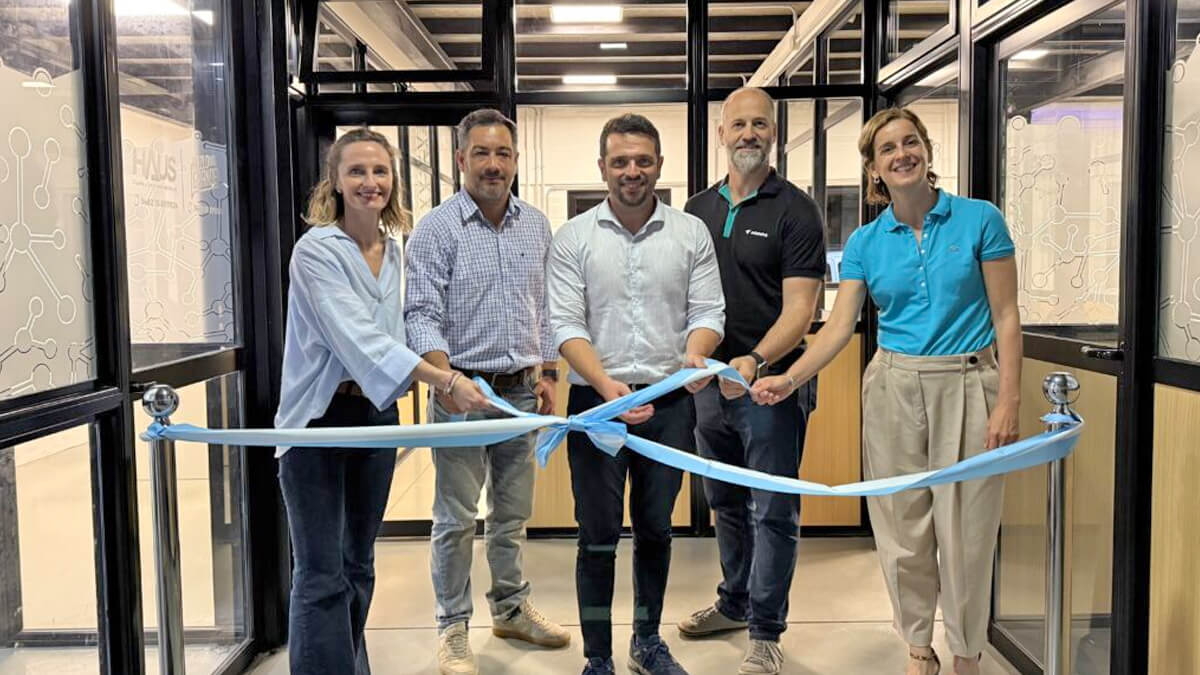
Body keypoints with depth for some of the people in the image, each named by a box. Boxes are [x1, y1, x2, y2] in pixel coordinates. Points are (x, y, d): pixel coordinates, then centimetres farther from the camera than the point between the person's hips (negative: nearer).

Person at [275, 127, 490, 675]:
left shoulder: (396, 251, 7)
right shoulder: (317, 250, -14)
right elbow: (359, 339, -25)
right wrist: (445, 380, -34)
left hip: (377, 413, 7)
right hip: (320, 419, -6)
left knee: (359, 564, 17)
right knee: (321, 576, -4)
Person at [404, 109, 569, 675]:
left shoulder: (536, 226, 8)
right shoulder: (436, 229, -7)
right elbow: (421, 314, -13)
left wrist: (548, 375, 10)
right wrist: (447, 379, -25)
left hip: (521, 391, 5)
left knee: (513, 512, 16)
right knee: (457, 518, 3)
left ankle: (511, 607, 33)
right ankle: (453, 627, 18)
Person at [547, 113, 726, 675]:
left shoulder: (691, 233, 4)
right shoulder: (574, 238, -1)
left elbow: (708, 311, 2)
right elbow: (566, 325, -8)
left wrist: (693, 354, -20)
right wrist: (606, 384, -22)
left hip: (669, 402, 2)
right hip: (597, 401, -2)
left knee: (655, 528, 16)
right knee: (598, 536, 5)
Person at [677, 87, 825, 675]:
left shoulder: (794, 210, -6)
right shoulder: (697, 210, 10)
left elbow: (799, 308, -13)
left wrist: (756, 361, -27)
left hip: (769, 383, -5)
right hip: (708, 381, 6)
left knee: (772, 511, 3)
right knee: (725, 503, 19)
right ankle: (735, 602, 37)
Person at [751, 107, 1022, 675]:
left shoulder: (979, 220, -1)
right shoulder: (866, 242, 5)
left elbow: (1005, 316, -2)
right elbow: (839, 326, -1)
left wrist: (1008, 401, -9)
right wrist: (788, 379, -15)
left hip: (966, 385, -2)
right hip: (894, 388, 2)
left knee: (965, 528, 2)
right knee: (903, 526, 8)